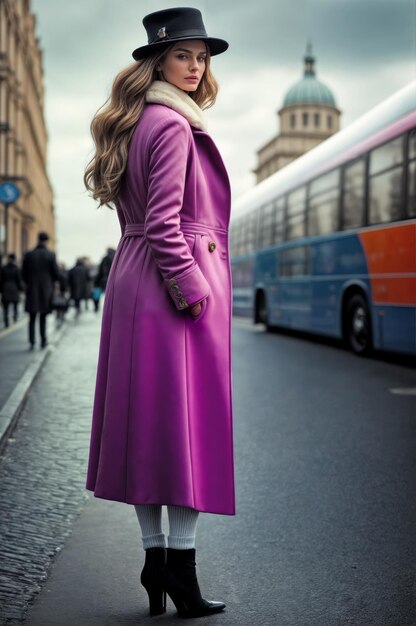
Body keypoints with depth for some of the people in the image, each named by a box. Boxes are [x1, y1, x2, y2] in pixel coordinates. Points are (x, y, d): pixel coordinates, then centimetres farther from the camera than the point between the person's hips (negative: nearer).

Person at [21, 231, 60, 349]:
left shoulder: (28, 255, -2)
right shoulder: (50, 255, -8)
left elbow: (23, 273, 1)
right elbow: (56, 273, -5)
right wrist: (52, 282, 16)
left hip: (32, 291, 1)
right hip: (46, 290, -1)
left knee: (32, 318, 6)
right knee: (43, 317, 10)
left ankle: (32, 342, -3)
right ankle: (43, 341, 10)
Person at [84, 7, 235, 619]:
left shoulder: (134, 124, 18)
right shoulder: (173, 125, -11)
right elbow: (165, 222, -18)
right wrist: (190, 288, -16)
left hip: (132, 281, 9)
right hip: (178, 279, -9)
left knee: (145, 421, 9)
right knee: (189, 421, -4)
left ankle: (155, 558, 17)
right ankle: (181, 566, 1)